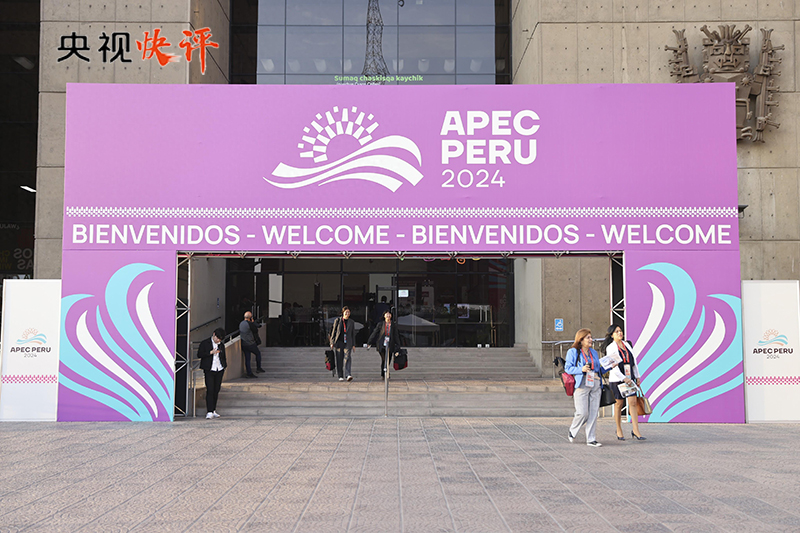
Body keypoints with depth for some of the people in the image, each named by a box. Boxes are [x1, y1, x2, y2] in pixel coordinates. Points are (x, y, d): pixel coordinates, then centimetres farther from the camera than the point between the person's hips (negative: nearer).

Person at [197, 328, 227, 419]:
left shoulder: (221, 345, 14)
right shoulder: (205, 343, 1)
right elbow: (199, 355, -6)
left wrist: (224, 366, 14)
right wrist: (211, 352, -14)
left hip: (219, 370, 4)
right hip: (209, 370, -4)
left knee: (216, 391, 5)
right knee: (210, 390, -11)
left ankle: (213, 410, 12)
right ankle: (209, 412, -12)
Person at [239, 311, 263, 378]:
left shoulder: (241, 323, 7)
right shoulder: (249, 324, -17)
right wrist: (253, 322, 3)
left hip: (243, 344, 7)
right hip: (250, 344, -7)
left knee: (247, 358, 7)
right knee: (258, 353, 16)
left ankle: (249, 373, 6)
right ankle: (258, 368, 19)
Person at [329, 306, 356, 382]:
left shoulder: (352, 322, 9)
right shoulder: (337, 320, 5)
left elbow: (353, 334, 11)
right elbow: (333, 331, 6)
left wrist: (353, 345, 7)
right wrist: (332, 342, 1)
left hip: (348, 343, 0)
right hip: (339, 342, 0)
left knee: (347, 358, -15)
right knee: (339, 360, 2)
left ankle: (348, 375, -24)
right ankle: (341, 376, 11)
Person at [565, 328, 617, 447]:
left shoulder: (593, 352, 19)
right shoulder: (573, 352, 2)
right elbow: (568, 368, -3)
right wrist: (581, 369, -17)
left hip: (595, 385, 5)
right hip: (582, 385, -5)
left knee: (594, 412, 1)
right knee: (583, 413, -9)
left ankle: (591, 439, 8)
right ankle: (573, 431, 19)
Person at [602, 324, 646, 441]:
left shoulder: (627, 344, 11)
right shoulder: (610, 348, -7)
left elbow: (633, 361, 16)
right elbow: (612, 366, -14)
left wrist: (637, 376, 13)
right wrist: (623, 378, -18)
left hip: (630, 378, 5)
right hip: (617, 379, -4)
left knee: (633, 402, -4)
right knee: (619, 404, 4)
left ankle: (636, 431, -2)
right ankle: (619, 431, 18)